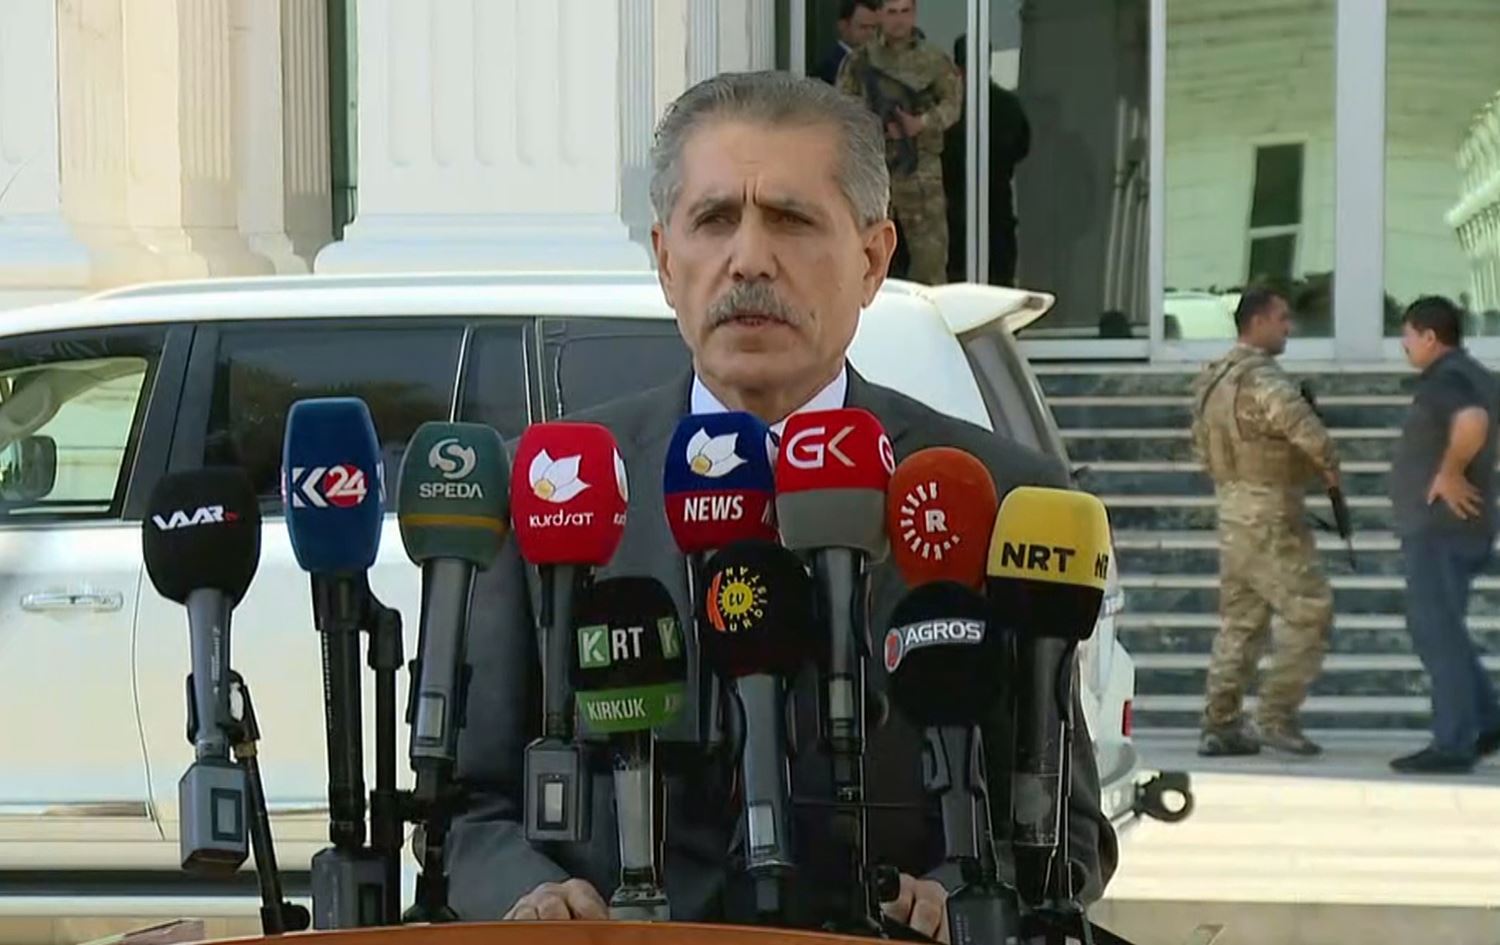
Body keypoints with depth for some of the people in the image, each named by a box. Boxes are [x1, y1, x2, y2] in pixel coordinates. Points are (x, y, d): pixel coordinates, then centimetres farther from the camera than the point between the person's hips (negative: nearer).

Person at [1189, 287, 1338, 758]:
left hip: (1232, 513, 9)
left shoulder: (1210, 379, 13)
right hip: (1270, 519, -9)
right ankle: (1277, 716, -5)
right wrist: (1329, 467, -14)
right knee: (1310, 613, -3)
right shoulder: (1262, 379, -18)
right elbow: (1306, 430, -31)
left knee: (1240, 621, 13)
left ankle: (1220, 724, 11)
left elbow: (1202, 449, 23)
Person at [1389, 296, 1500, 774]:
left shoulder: (1444, 379, -16)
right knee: (1432, 628, 17)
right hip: (1455, 529, 10)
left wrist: (1449, 473, -24)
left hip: (1441, 528, -10)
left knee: (1439, 632, -8)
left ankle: (1453, 744, -9)